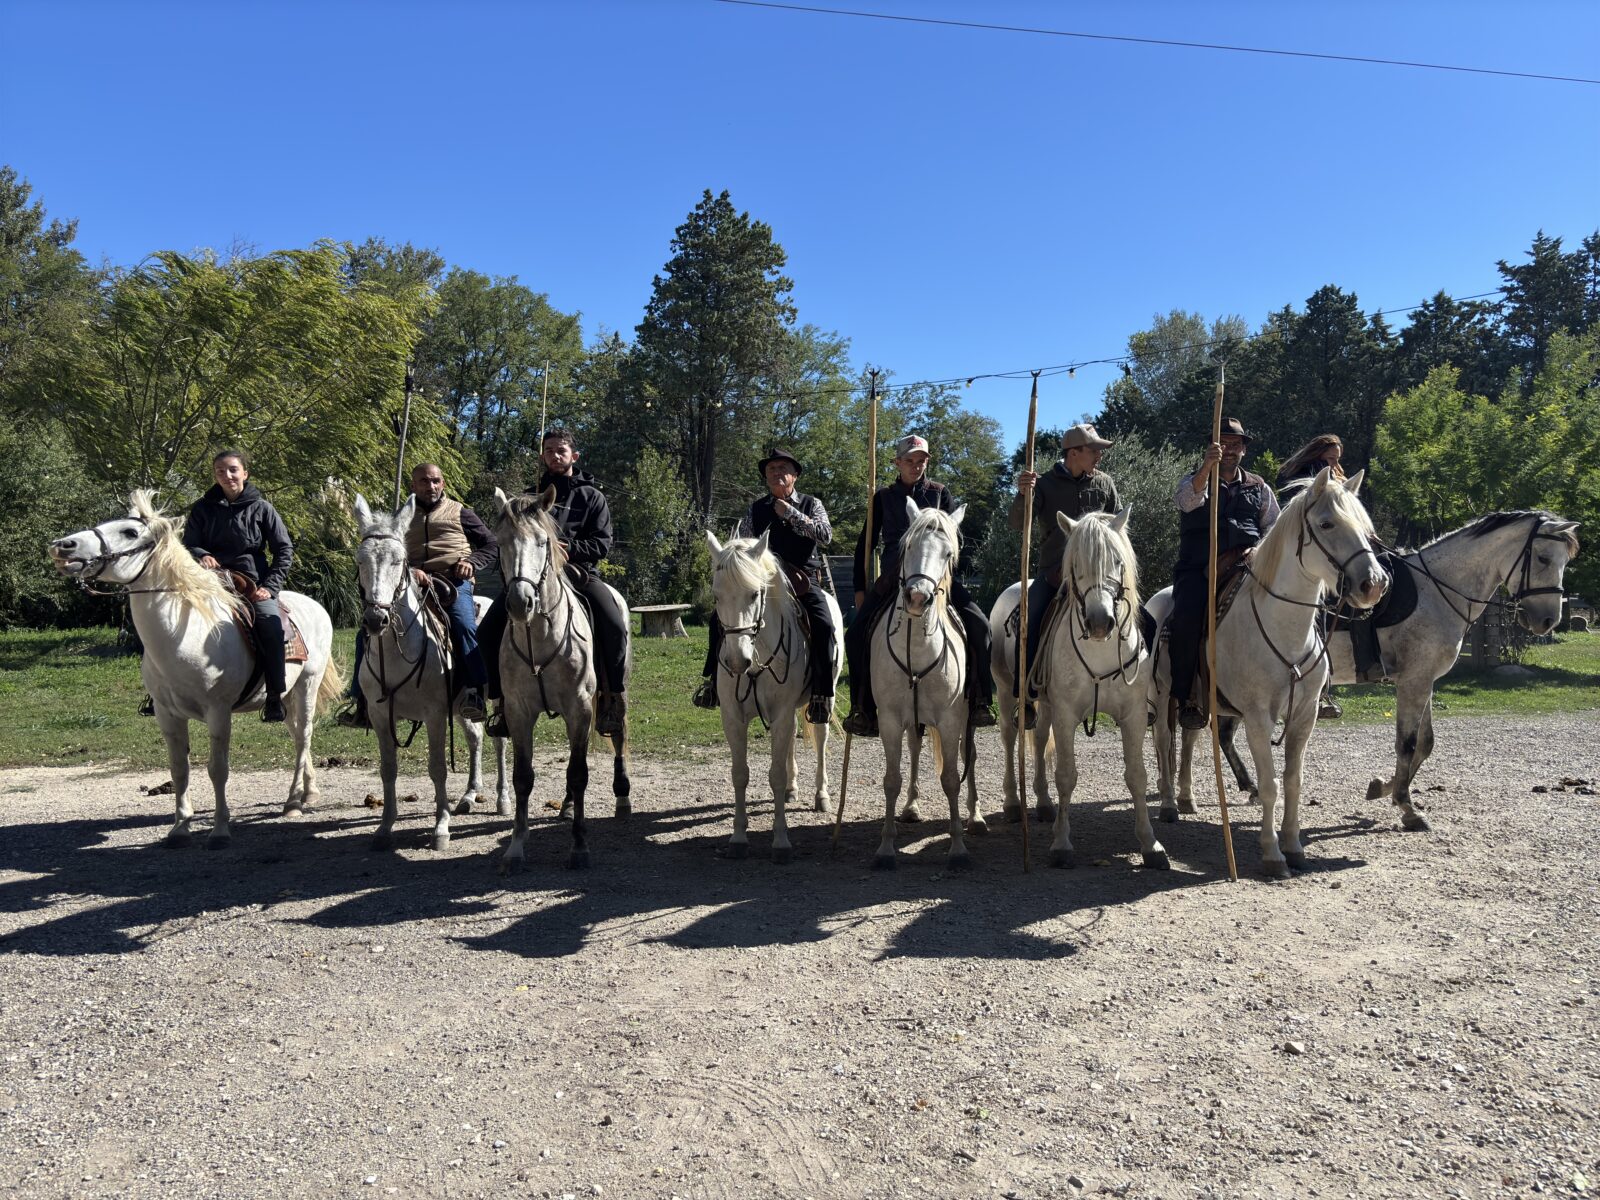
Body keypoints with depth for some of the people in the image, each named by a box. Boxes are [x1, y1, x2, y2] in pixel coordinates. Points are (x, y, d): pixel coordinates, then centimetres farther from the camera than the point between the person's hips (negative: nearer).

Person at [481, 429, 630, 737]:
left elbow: (602, 544, 1)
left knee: (614, 625, -29)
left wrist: (570, 547, -17)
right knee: (488, 630, -14)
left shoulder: (592, 496, 10)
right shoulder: (531, 497, 18)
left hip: (579, 571, -3)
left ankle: (614, 698, -14)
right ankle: (503, 699, -2)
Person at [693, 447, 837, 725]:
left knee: (824, 625, -29)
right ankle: (714, 679, 1)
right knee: (720, 616, -13)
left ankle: (823, 694, -22)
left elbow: (826, 535, -9)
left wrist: (791, 513, -11)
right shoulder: (756, 509, 12)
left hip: (804, 580, -2)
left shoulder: (811, 504, 8)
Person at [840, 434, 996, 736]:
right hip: (893, 575, 0)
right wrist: (860, 588, 7)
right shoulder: (884, 497, 10)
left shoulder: (940, 493, 10)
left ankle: (978, 702, -9)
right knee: (856, 633, -17)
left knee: (978, 624, -21)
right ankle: (864, 710, -7)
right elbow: (865, 544, 12)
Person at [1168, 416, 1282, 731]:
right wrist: (1207, 465, -30)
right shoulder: (1194, 479, 12)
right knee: (1188, 616, -32)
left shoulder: (1258, 487, 22)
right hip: (1198, 568, -3)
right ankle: (1184, 697, -21)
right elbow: (1189, 499, -13)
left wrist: (1259, 549, -3)